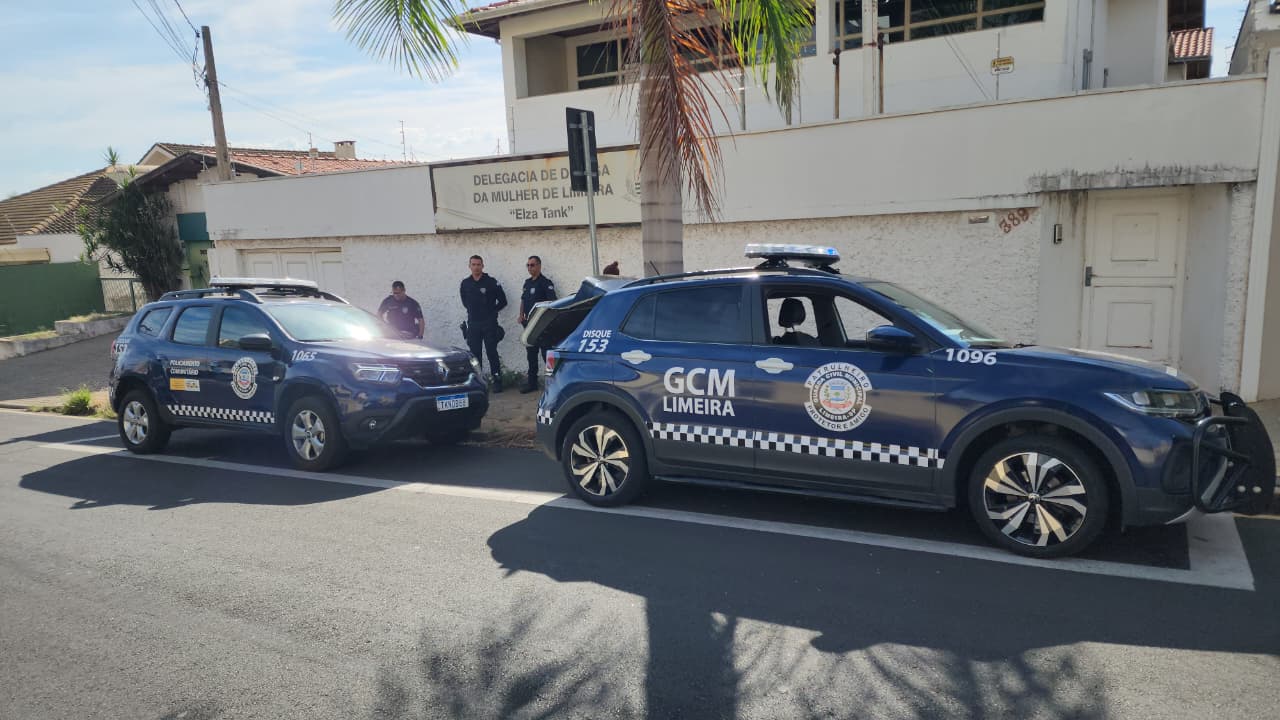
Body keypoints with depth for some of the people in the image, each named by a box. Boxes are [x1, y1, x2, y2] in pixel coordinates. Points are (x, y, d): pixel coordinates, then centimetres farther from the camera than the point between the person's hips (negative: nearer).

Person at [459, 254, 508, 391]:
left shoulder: (492, 282, -5)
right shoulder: (465, 283, 7)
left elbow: (502, 301, 0)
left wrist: (491, 312, 4)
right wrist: (472, 311, 14)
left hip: (489, 324, -4)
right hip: (472, 323, 4)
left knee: (492, 353, -4)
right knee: (474, 354, 7)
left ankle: (497, 381, 0)